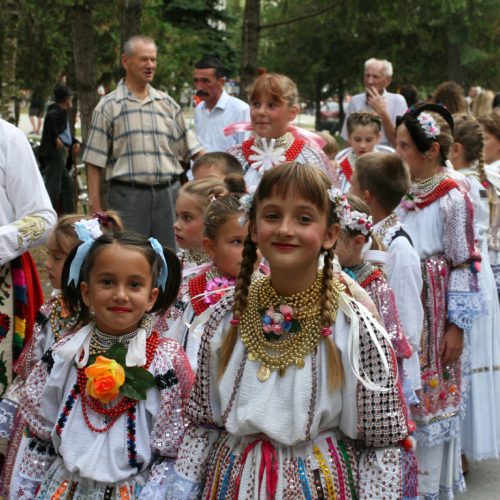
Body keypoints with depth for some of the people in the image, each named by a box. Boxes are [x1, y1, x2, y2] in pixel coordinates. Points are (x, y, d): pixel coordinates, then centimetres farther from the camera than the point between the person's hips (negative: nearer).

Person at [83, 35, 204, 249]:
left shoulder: (167, 103, 12)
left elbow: (191, 149, 14)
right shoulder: (108, 106, 1)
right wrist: (95, 205, -6)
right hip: (128, 196, -3)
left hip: (168, 193, 4)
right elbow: (95, 161, -1)